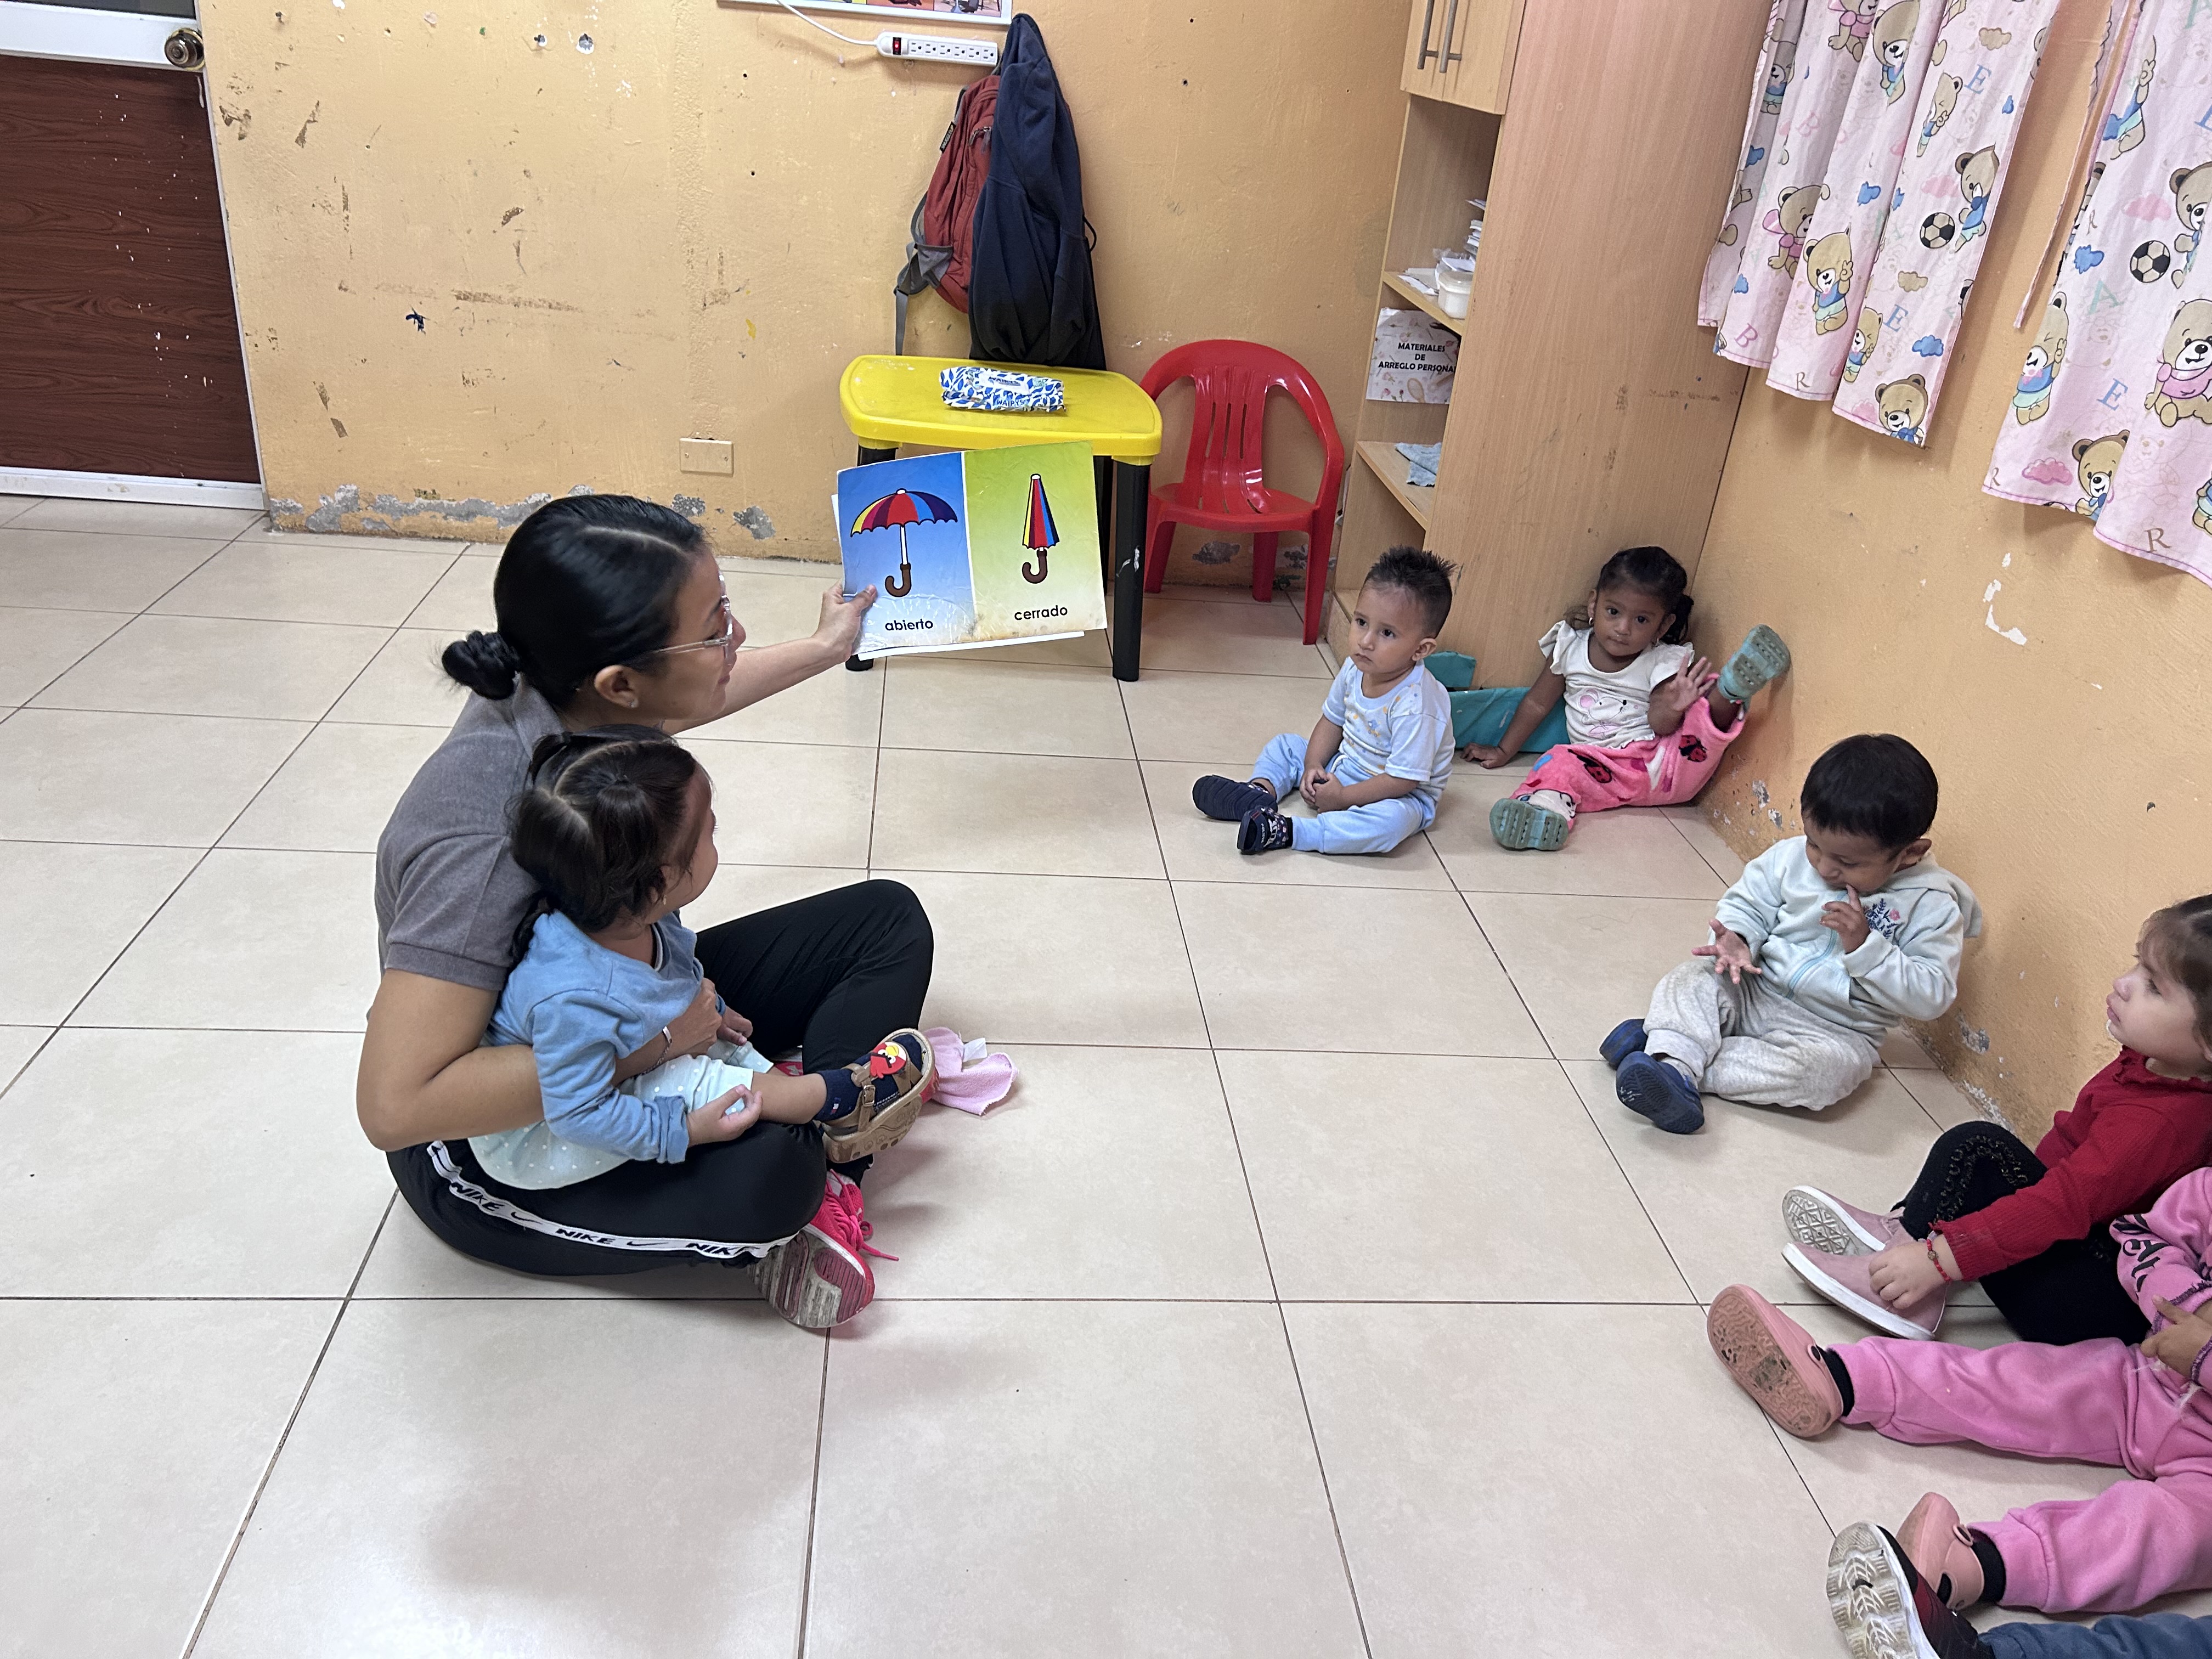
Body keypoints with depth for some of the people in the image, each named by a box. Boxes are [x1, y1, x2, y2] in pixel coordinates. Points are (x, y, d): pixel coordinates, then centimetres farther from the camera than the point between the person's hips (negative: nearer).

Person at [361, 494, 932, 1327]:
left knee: (887, 919, 0)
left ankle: (822, 1167, -13)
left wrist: (825, 649, 27)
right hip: (491, 1137, -9)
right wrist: (649, 1042, -34)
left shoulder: (586, 702, -13)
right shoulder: (486, 833, -36)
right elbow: (395, 1105, -37)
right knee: (766, 1171, -38)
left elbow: (704, 695, 14)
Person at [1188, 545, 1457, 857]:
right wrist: (1313, 767, -8)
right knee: (1286, 745, 11)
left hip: (1402, 796, -8)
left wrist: (1343, 797, -24)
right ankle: (1261, 790, -15)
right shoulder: (1355, 669, -10)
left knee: (1394, 820, -40)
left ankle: (1287, 832, -42)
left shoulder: (1415, 705, -32)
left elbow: (1403, 779, -29)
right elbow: (1333, 720, 6)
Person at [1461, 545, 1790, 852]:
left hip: (1664, 763, 0)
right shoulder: (1571, 646, 7)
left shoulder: (1664, 662, 1)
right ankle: (1548, 803, -57)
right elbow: (1538, 703, 15)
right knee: (1561, 762, -31)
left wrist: (1671, 707, -32)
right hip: (1603, 768, 0)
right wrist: (1503, 751, 15)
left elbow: (1660, 725, -9)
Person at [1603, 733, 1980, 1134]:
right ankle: (1674, 1060, -42)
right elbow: (1748, 903, 6)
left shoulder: (1930, 904, -13)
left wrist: (1865, 946, -26)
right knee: (1694, 980, -21)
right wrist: (1737, 940, -17)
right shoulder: (1791, 857, -5)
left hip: (1834, 1032, -3)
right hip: (1754, 992, 3)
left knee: (1824, 1069, -35)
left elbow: (1932, 996, -15)